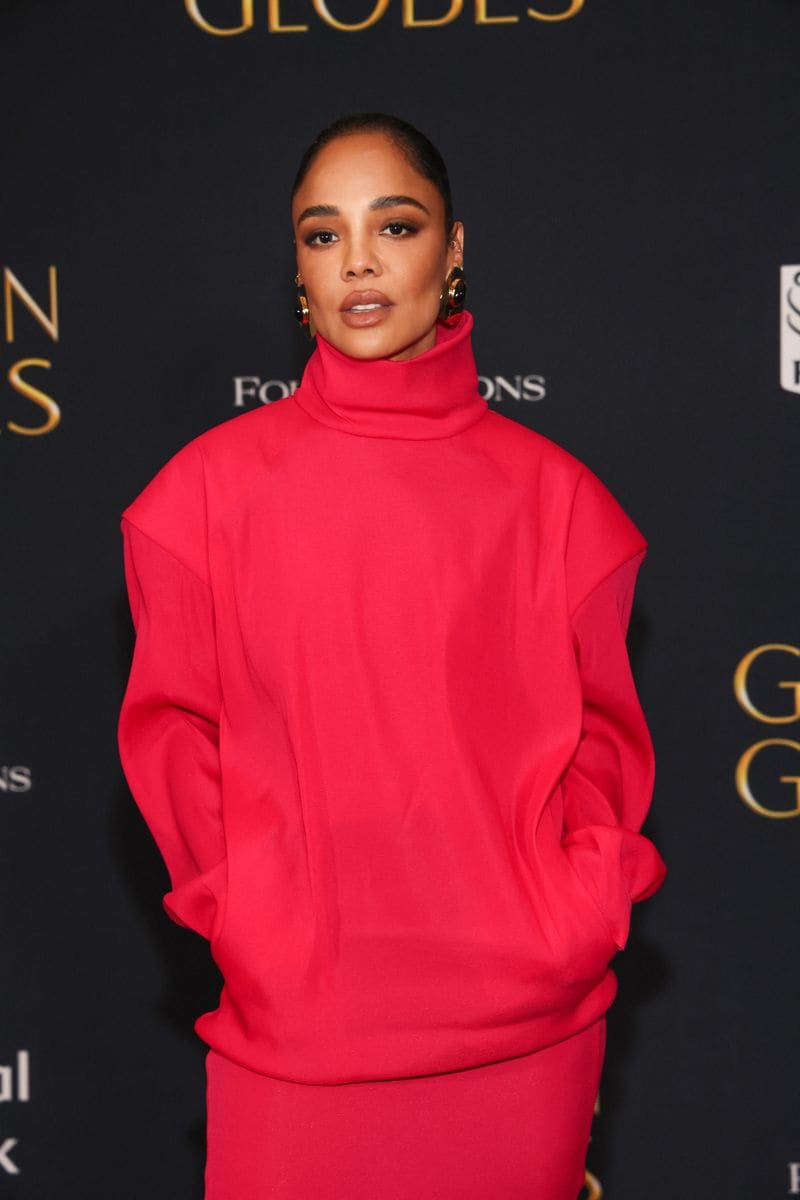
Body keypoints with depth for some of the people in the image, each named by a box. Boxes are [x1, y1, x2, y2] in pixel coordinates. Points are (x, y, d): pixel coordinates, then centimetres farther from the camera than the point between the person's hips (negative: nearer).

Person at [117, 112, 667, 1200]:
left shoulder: (550, 491, 4)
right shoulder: (215, 484, 3)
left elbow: (603, 723, 8)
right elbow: (172, 722, 4)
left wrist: (582, 897, -5)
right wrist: (238, 904, -6)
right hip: (293, 1019, 0)